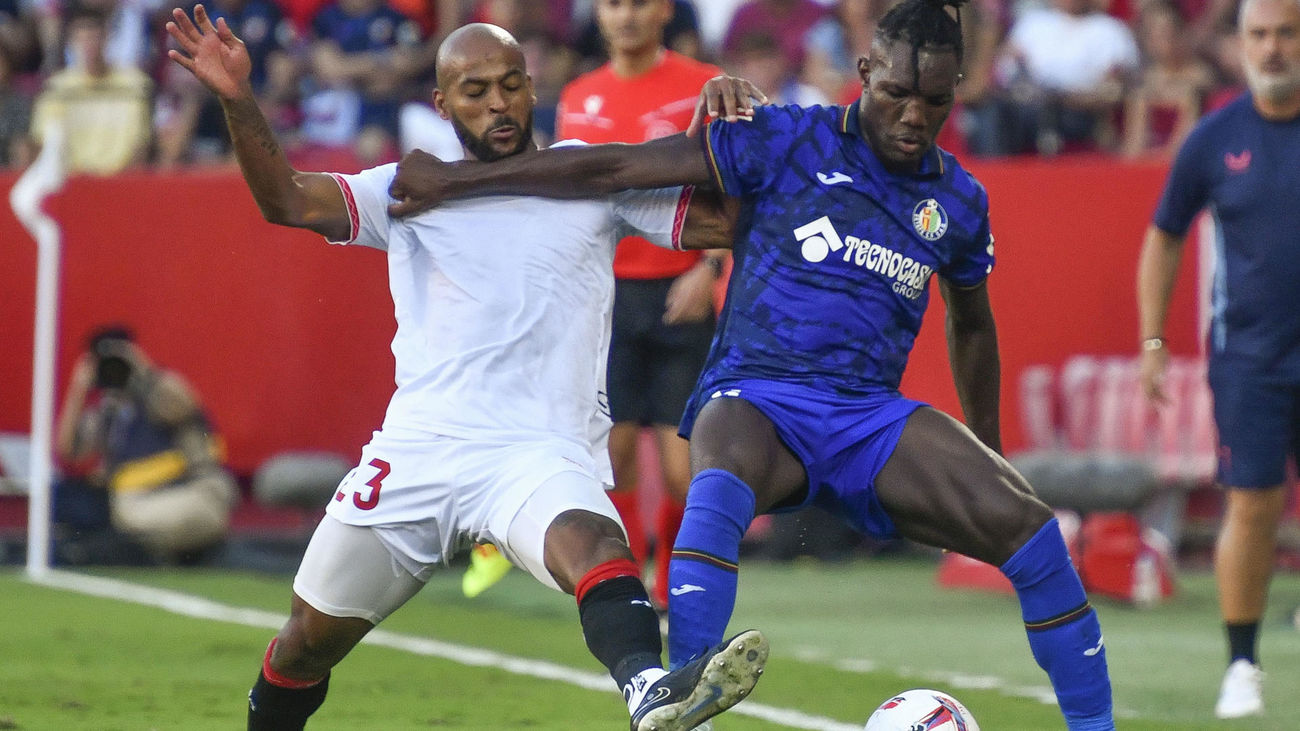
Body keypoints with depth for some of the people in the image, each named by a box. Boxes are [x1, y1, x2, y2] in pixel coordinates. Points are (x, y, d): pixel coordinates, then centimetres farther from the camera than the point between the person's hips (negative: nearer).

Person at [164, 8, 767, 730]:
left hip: (541, 449, -3)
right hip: (416, 451, 3)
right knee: (311, 637, 9)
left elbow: (720, 219, 8)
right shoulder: (409, 190, 13)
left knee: (594, 543, -36)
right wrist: (239, 101, -14)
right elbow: (287, 200, 0)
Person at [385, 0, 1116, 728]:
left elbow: (971, 324, 29)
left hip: (871, 415, 4)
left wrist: (989, 462, 32)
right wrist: (454, 179, -7)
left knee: (1026, 523, -18)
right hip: (755, 398, -4)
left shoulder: (959, 201, 10)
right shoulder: (788, 142, -3)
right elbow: (617, 168, -5)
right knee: (720, 489, -40)